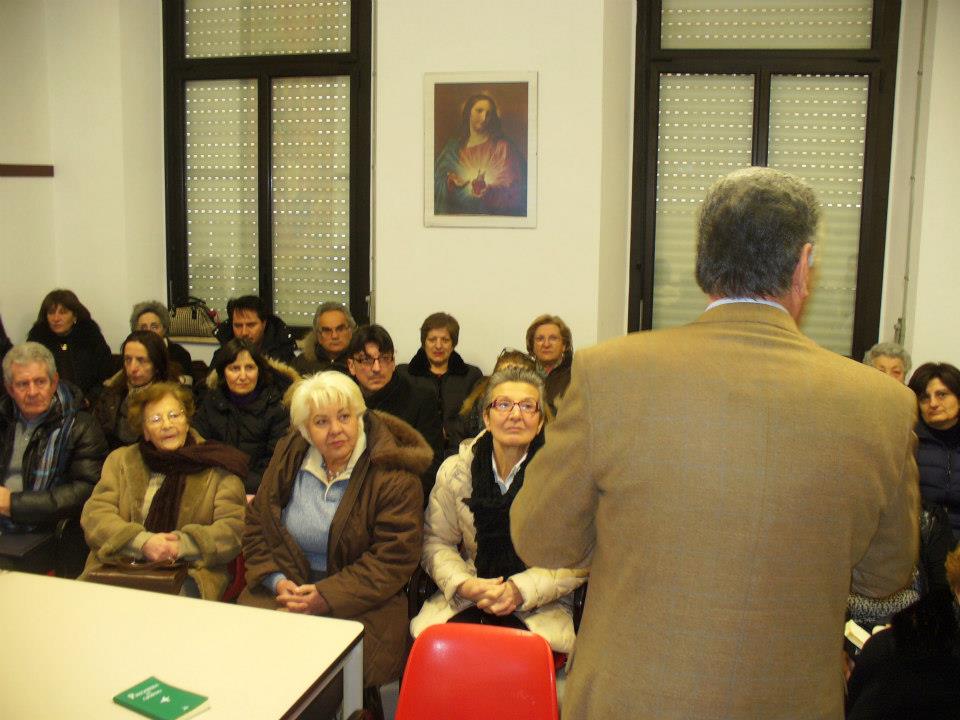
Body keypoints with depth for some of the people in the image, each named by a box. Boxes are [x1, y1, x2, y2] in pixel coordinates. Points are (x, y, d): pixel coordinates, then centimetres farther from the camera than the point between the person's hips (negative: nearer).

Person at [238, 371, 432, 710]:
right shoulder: (288, 459, 7)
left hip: (360, 603, -4)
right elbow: (257, 526, 12)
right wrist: (277, 580, -5)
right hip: (288, 589, 4)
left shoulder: (394, 475, -9)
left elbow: (393, 558, -11)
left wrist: (327, 596, -18)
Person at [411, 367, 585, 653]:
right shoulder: (455, 470, 3)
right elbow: (436, 541, 8)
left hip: (540, 605, -2)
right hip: (466, 597, 2)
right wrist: (464, 584, -11)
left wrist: (521, 590, -16)